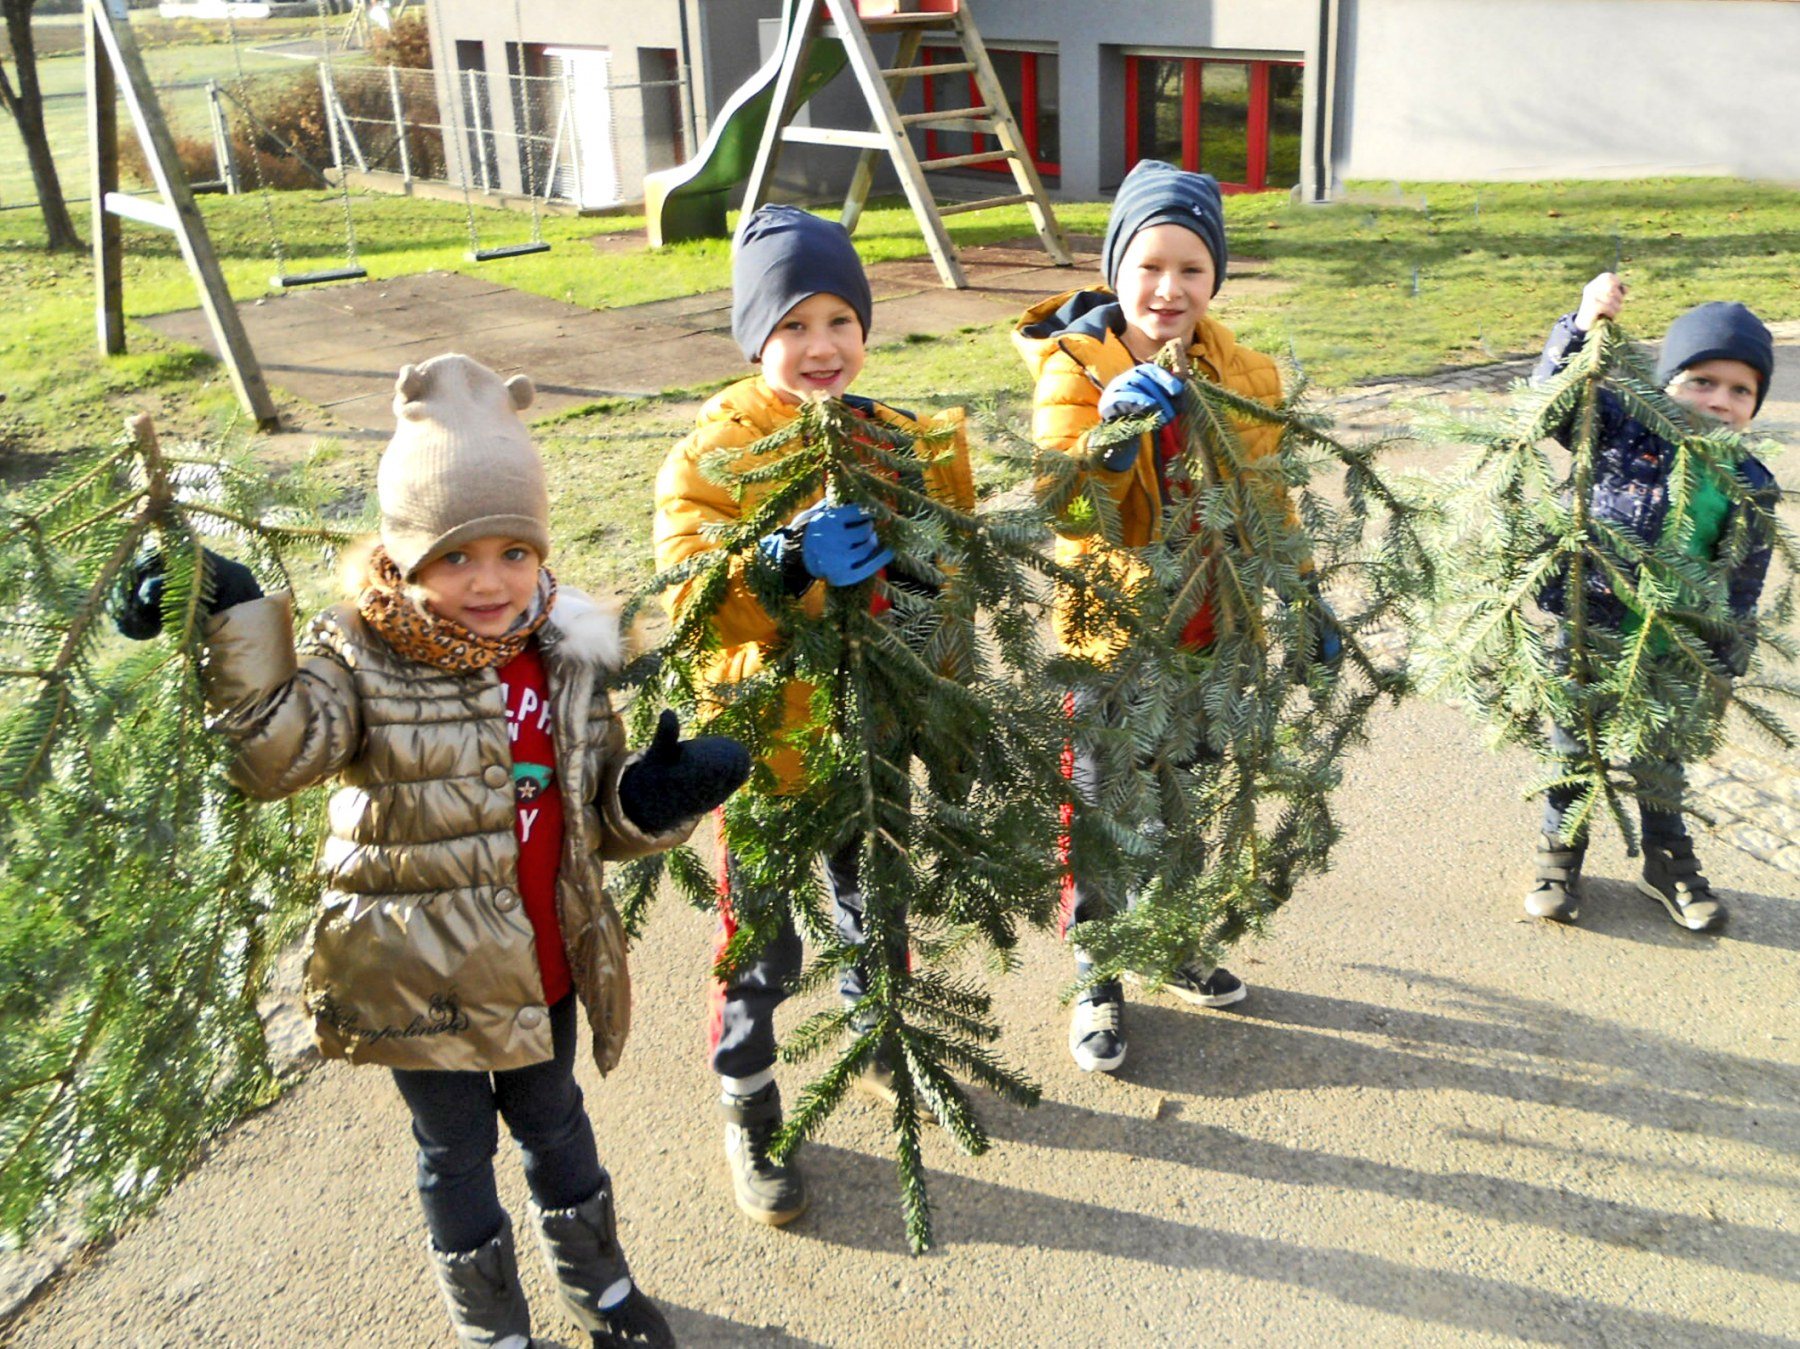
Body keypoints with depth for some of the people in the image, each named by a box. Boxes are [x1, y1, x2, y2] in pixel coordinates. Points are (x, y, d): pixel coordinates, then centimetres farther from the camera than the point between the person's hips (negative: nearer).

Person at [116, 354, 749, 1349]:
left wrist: (658, 796, -19)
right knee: (457, 1148, 16)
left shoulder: (568, 655, -5)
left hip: (543, 962, 4)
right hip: (424, 974, -3)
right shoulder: (362, 663, -17)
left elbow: (601, 820, 2)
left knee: (552, 1119, 25)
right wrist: (233, 629, -48)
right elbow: (272, 753, -36)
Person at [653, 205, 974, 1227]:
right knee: (761, 950, 9)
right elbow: (689, 591, -26)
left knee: (874, 911, 26)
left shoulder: (902, 442, 0)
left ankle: (878, 1047, 52)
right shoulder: (714, 453, -15)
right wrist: (792, 566, -42)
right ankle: (750, 1122, 32)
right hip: (767, 740, -4)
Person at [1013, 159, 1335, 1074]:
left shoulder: (1242, 377, 2)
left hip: (1208, 631, 4)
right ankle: (1098, 979, 28)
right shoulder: (1075, 370, -11)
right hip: (1107, 632, -4)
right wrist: (1111, 439, -38)